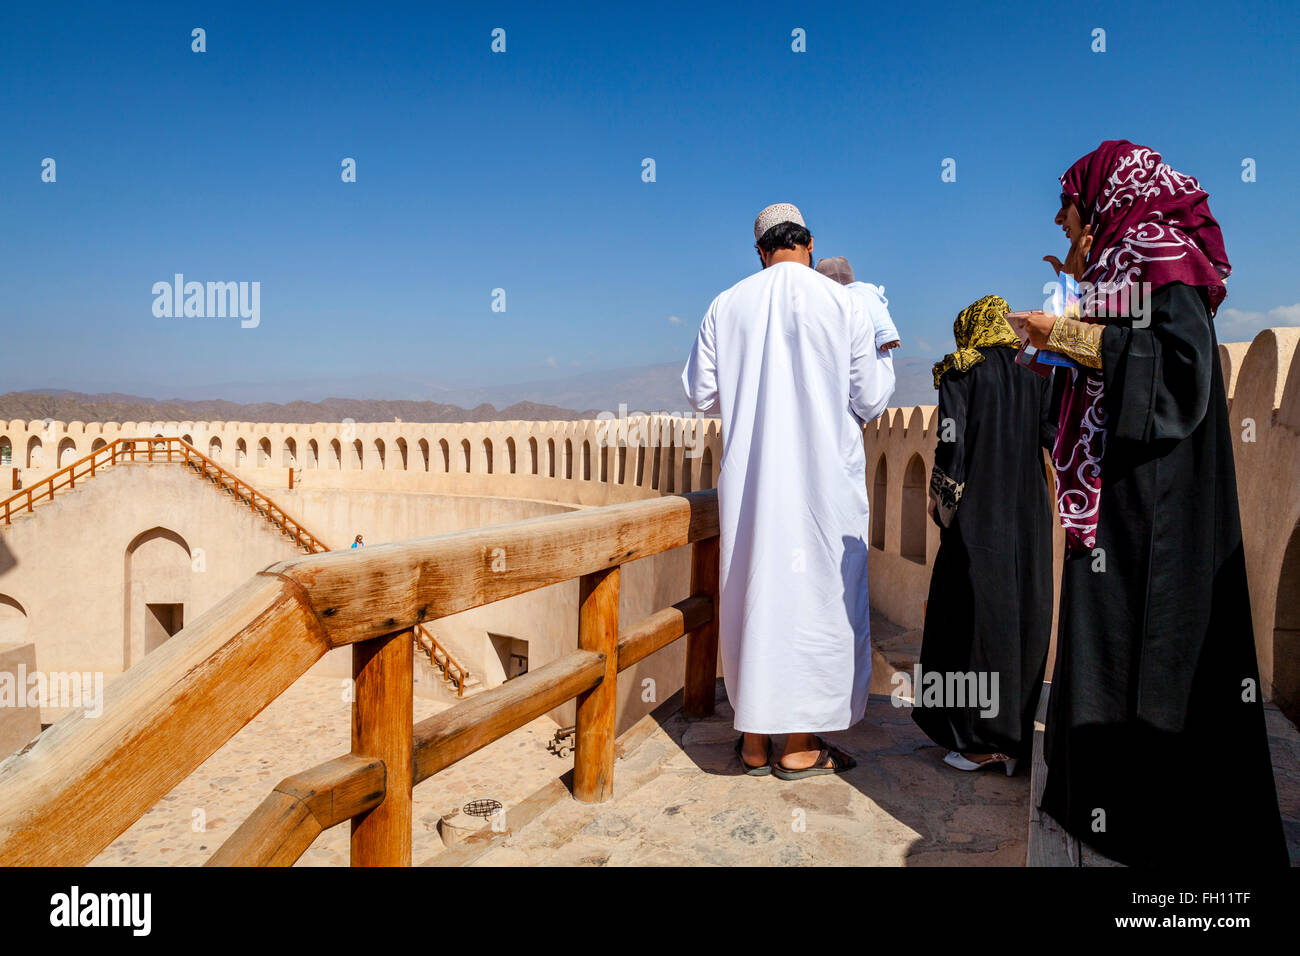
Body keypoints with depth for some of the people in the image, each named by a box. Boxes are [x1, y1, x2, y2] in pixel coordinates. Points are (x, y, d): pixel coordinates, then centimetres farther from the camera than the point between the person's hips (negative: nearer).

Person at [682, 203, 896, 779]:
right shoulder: (842, 303, -4)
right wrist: (884, 355, 20)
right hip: (824, 477, -2)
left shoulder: (726, 306, 3)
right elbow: (870, 399, -1)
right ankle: (801, 746, 14)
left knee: (752, 592, 10)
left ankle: (755, 741, 19)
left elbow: (700, 393, 6)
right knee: (816, 593, 6)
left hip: (749, 478, 3)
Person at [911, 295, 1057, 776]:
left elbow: (951, 438, -12)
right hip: (1029, 519, 5)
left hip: (977, 518, -5)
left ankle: (981, 740, 7)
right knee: (1023, 615, 10)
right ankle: (1017, 738, 18)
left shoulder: (960, 372, -2)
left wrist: (941, 497, -4)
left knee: (975, 615, 3)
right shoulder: (1034, 376, 11)